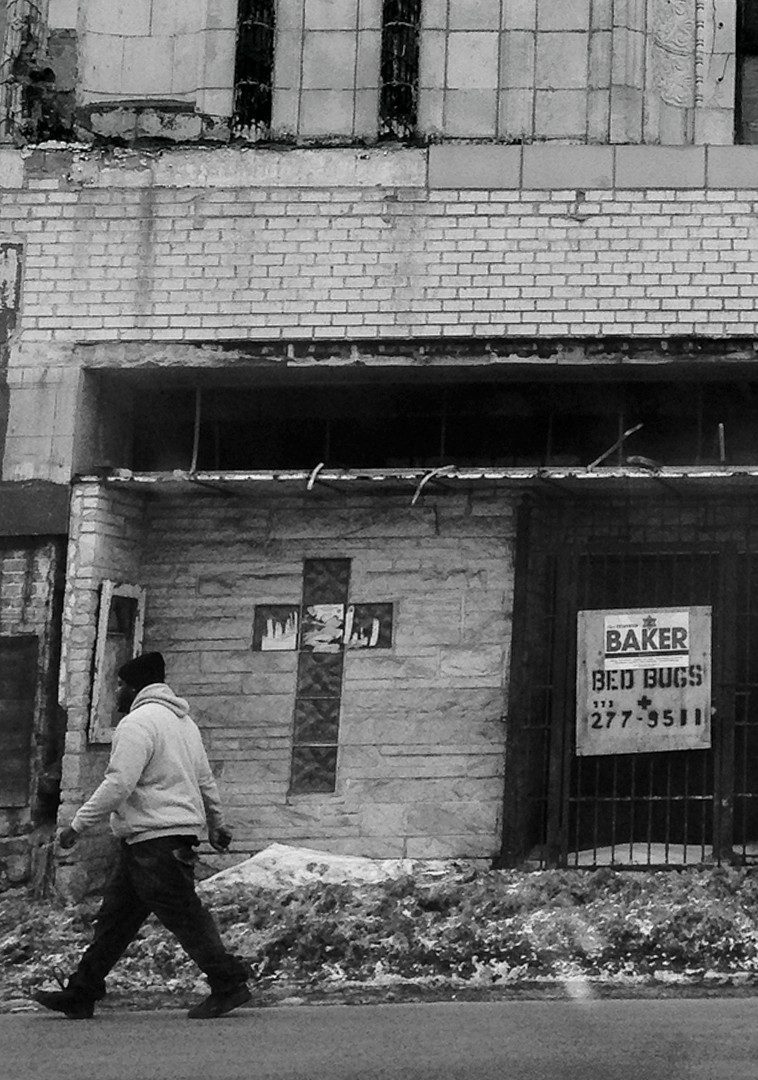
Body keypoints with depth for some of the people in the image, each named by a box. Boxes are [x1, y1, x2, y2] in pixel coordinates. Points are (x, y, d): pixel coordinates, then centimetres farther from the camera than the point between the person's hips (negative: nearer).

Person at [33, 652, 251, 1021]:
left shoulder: (138, 723, -13)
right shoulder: (183, 721, 18)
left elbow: (118, 785, -20)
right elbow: (206, 782, 24)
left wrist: (78, 825, -15)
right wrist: (216, 825, 33)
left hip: (155, 840, -10)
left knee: (184, 916, -4)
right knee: (115, 915, 10)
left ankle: (229, 984, 3)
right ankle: (80, 994, 12)